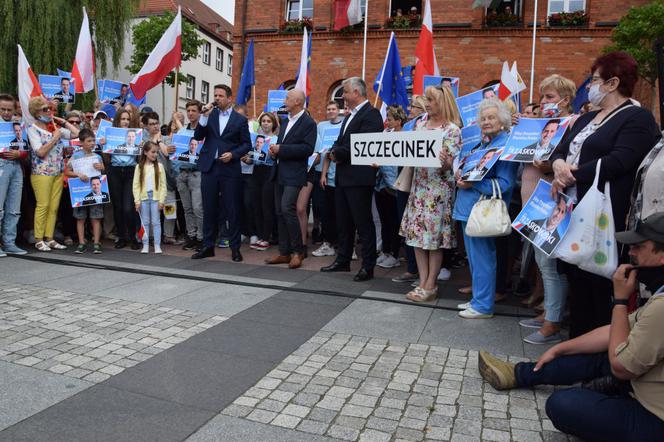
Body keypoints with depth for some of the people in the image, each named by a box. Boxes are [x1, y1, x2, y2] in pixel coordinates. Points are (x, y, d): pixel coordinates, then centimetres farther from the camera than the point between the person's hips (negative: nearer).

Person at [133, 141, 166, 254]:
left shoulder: (159, 166, 1)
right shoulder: (139, 167, 2)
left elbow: (163, 184, 0)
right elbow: (135, 185, 1)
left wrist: (162, 200, -6)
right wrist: (137, 200, -5)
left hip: (155, 197, -1)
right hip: (144, 198, 1)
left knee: (156, 222, 2)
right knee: (145, 222, 7)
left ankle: (157, 246, 7)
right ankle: (145, 245, 14)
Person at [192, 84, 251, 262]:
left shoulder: (240, 119, 3)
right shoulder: (209, 114, 10)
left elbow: (247, 144, 3)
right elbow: (198, 137, 2)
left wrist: (233, 154, -12)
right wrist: (204, 116, -9)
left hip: (230, 169, -3)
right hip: (209, 167, 3)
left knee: (232, 209, 2)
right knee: (209, 209, 7)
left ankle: (235, 247, 12)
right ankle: (208, 246, 17)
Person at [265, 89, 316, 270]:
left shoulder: (308, 123, -8)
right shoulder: (286, 122, 18)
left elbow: (308, 148, -18)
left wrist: (281, 149, -18)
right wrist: (274, 150, 3)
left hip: (294, 174, -8)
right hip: (279, 173, 9)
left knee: (287, 209, -17)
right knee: (280, 212, 8)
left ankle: (298, 251, -2)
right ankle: (284, 252, 15)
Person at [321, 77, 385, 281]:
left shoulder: (371, 114, -11)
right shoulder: (350, 115, 20)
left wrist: (338, 153, -10)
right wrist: (335, 151, -3)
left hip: (359, 178, -10)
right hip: (343, 176, 10)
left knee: (363, 223, -2)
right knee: (343, 222, 15)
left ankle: (368, 266, 6)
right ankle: (343, 260, 27)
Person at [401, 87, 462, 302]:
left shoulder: (452, 129, -8)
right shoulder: (420, 124, 11)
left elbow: (448, 164, -12)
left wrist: (443, 160, -33)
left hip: (439, 188, -6)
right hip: (419, 184, 6)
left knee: (434, 235, 0)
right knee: (417, 233, 5)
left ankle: (430, 286, 10)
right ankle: (423, 282, 14)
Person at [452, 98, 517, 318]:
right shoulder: (483, 144, 16)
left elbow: (504, 184, -19)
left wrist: (472, 184, -21)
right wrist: (461, 175, 3)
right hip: (468, 207, 9)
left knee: (481, 258, -2)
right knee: (474, 257, 16)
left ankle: (483, 305, 8)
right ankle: (478, 298, 28)